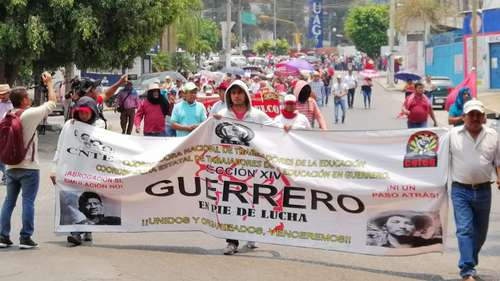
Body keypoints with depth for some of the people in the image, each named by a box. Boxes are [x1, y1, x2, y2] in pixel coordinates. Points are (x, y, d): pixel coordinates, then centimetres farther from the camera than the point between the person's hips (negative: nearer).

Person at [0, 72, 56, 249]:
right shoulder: (30, 115, -14)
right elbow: (52, 102, -3)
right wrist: (49, 83, 11)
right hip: (28, 167, -6)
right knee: (28, 202, 0)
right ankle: (25, 238, 0)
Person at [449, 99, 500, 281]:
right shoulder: (453, 135, -1)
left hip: (483, 190, 3)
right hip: (461, 190, -3)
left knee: (480, 232, 13)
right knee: (464, 230, -12)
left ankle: (470, 264, 32)